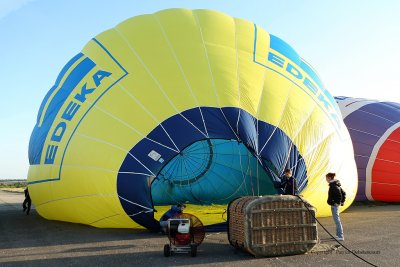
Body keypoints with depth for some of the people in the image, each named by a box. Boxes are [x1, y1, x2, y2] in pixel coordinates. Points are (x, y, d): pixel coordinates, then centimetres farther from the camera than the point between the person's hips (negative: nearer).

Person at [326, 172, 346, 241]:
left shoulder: (333, 186, -18)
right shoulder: (336, 185, 12)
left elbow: (339, 195, -27)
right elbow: (343, 193, 18)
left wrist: (337, 202, -18)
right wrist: (342, 201, 16)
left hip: (334, 205, -11)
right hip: (336, 204, 11)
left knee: (337, 220, -6)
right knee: (337, 220, 17)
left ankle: (340, 236, -3)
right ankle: (338, 235, 24)